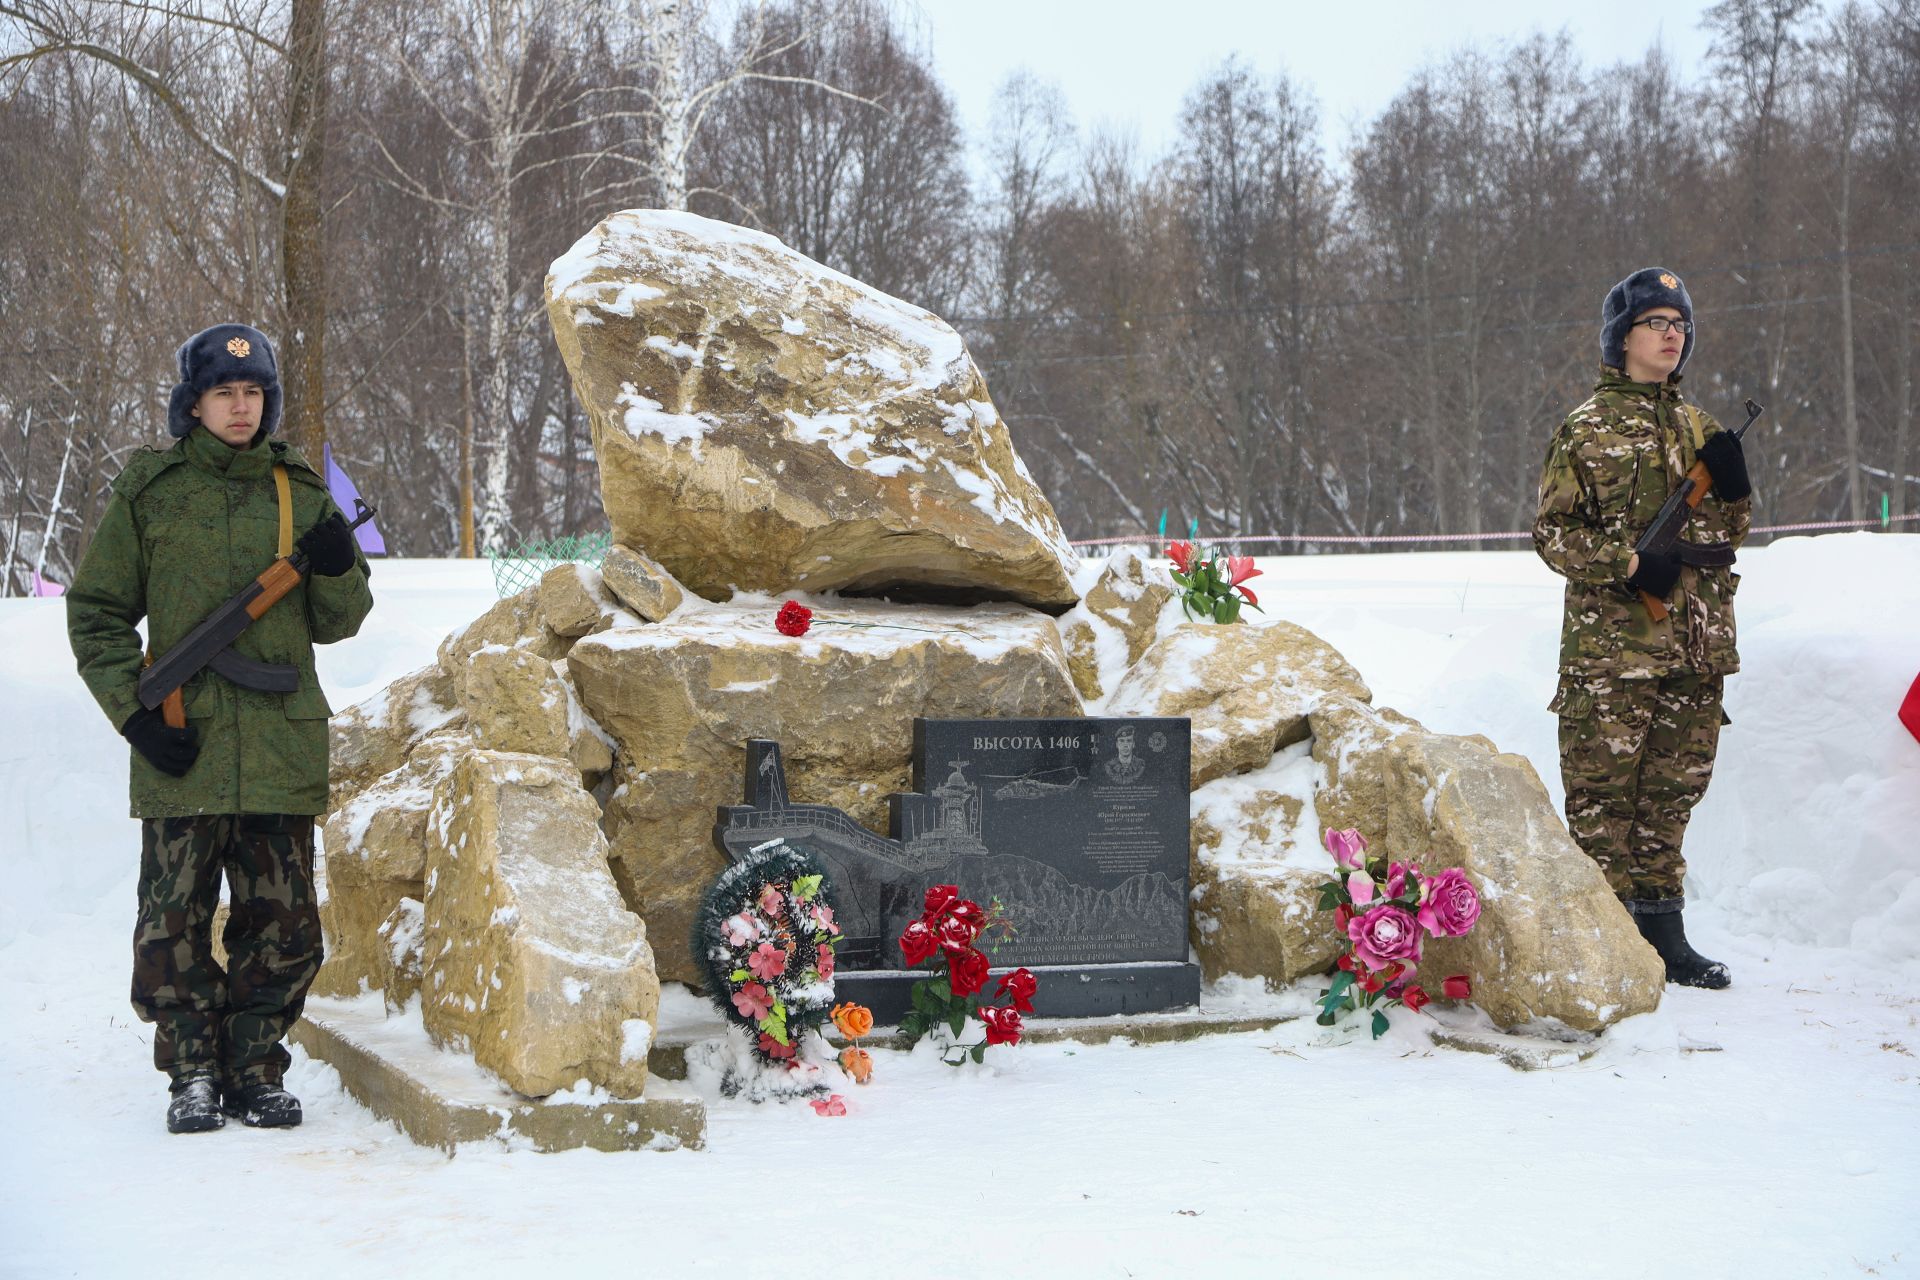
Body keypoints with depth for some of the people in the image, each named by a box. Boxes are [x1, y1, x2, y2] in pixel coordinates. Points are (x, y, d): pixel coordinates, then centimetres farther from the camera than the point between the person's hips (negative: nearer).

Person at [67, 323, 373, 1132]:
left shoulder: (301, 495, 10)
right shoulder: (148, 492, 3)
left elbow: (336, 624, 15)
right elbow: (96, 613, 5)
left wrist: (337, 571, -7)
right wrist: (133, 711, -6)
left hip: (283, 748, 2)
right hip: (182, 748, -2)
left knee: (282, 922, 4)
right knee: (175, 920, 0)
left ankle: (256, 1069, 16)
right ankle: (192, 1073, 13)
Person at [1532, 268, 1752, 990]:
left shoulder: (1697, 429, 16)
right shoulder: (1586, 430, -1)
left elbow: (1727, 533, 20)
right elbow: (1553, 532, -5)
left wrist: (1731, 486, -1)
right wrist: (1629, 564, -17)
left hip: (1696, 645, 6)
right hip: (1611, 645, -5)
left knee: (1672, 790, 10)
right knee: (1603, 792, -4)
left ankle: (1661, 928, 18)